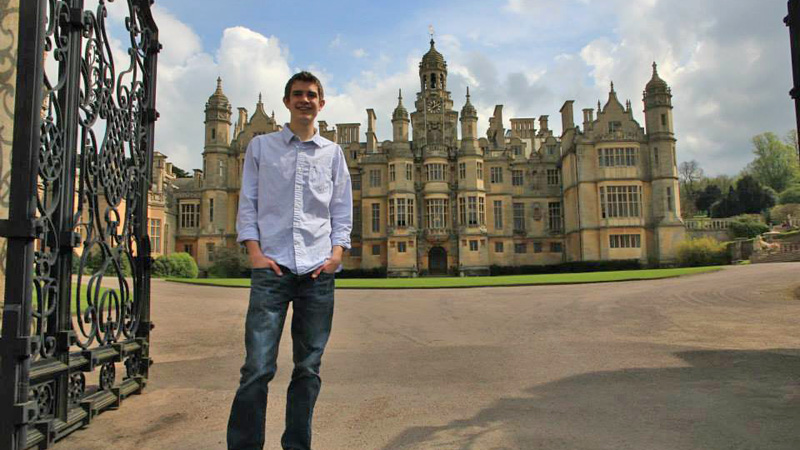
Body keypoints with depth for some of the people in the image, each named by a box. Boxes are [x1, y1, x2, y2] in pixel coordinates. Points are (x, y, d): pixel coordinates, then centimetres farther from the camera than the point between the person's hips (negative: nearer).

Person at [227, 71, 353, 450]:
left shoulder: (332, 153, 16)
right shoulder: (260, 146, 13)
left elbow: (342, 209, 15)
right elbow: (247, 203, 10)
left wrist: (337, 253, 0)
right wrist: (254, 250, -4)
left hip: (318, 271, 2)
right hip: (272, 267, -1)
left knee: (308, 368, 6)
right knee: (258, 367, -9)